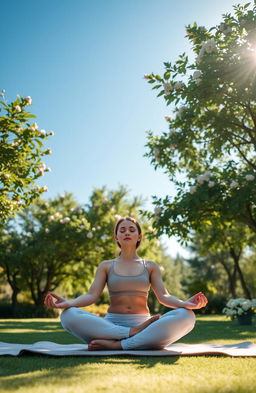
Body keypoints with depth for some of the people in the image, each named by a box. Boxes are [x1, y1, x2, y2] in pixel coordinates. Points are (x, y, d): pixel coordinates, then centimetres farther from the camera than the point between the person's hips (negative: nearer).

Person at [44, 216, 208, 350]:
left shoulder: (151, 266, 15)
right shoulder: (106, 266, 14)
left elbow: (164, 296, 2)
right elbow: (92, 295, 1)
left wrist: (186, 303, -21)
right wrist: (68, 303, -21)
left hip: (143, 324, 1)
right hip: (111, 325, 0)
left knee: (186, 316, -29)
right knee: (68, 315, -28)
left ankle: (118, 344, -32)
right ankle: (133, 334, -29)